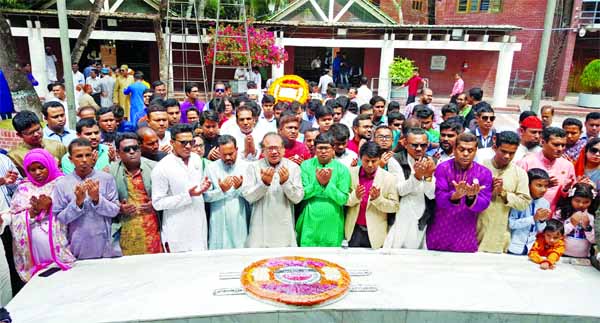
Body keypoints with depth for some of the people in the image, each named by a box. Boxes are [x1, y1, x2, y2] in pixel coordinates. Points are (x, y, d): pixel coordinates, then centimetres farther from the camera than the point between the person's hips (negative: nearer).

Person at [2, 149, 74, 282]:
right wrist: (33, 211, -10)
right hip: (31, 240, 4)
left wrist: (50, 206, -13)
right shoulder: (23, 188, 13)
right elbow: (14, 219, 5)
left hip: (58, 236, -3)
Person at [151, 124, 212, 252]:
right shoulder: (161, 168, -14)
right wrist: (188, 196, -21)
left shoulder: (196, 159, 4)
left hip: (200, 226, 6)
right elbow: (157, 203, -14)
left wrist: (205, 186, -4)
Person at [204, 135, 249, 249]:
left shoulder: (246, 167, 1)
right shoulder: (211, 168, 2)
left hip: (240, 222, 0)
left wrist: (241, 188, -17)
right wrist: (221, 190, -16)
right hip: (218, 223, 0)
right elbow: (206, 196, -1)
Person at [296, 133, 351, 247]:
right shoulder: (306, 165, 1)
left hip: (332, 224, 0)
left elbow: (343, 199, -6)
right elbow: (301, 194, -5)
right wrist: (317, 182, -17)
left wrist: (328, 183, -16)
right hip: (309, 222, 0)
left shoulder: (342, 169, -1)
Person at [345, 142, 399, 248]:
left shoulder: (389, 178, -5)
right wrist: (355, 196, -19)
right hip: (354, 231, 1)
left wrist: (378, 199, -20)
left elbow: (395, 206, -3)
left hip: (375, 233, -1)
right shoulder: (351, 173, -1)